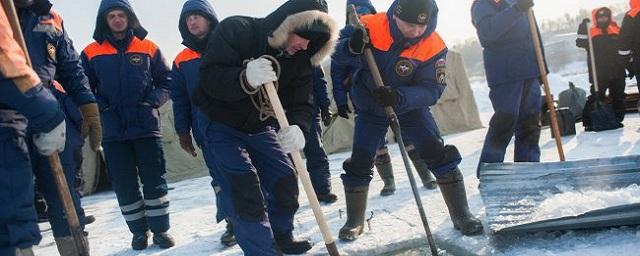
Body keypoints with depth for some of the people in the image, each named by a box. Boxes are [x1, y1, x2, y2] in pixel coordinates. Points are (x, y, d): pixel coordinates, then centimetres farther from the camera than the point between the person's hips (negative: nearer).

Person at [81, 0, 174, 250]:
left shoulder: (148, 49, 7)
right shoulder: (91, 53, 7)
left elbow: (167, 82, 10)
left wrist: (152, 101, -6)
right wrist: (99, 108, -7)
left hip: (147, 126, -1)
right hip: (112, 130, 1)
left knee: (155, 181, 1)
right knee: (124, 185, 6)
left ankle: (160, 229, 13)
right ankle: (139, 231, 20)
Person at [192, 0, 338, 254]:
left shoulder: (299, 58, -7)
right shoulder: (235, 30, -23)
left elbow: (302, 101, -13)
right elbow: (209, 78, -28)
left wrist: (298, 127, -35)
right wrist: (245, 79, -48)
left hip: (260, 128, 6)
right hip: (221, 125, -5)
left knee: (285, 181, 7)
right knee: (244, 190, -16)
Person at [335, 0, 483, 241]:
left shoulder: (434, 47, -24)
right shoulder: (370, 26, -25)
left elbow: (432, 90, -25)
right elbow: (338, 51, -12)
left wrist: (399, 97, -42)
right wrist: (352, 47, -36)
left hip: (411, 106, 0)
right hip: (370, 107, 0)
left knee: (440, 155, -10)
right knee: (359, 164, -2)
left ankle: (461, 215, 6)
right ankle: (354, 221, 18)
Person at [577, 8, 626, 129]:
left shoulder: (617, 31, 10)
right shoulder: (591, 32, 1)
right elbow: (580, 43, -14)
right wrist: (583, 28, -24)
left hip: (617, 72, 4)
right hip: (599, 73, -4)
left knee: (618, 97, 10)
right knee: (596, 96, -9)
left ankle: (617, 118, 22)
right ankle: (588, 122, -5)